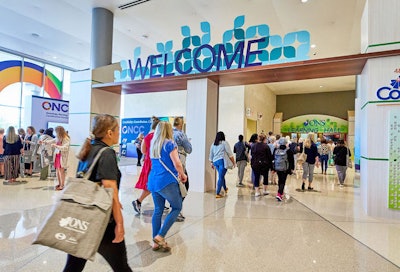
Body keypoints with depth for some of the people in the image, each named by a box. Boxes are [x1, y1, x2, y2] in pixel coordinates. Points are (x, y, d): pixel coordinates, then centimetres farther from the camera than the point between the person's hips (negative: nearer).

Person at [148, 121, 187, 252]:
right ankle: (160, 236, -1)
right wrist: (183, 175, 5)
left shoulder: (153, 144, 15)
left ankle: (156, 242, 19)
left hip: (153, 180, 8)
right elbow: (177, 164, -14)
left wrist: (177, 173, 25)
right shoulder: (169, 143, -8)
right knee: (177, 208, 6)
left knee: (158, 210, 13)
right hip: (167, 181, -7)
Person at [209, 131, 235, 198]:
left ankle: (225, 189, 36)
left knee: (221, 176, 21)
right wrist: (233, 162, 2)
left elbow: (211, 155, 18)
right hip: (222, 161, -6)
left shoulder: (213, 144, 14)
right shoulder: (224, 143, 0)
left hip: (215, 161, 6)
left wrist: (212, 163, 27)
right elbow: (230, 154, -4)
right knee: (221, 177, -3)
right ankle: (218, 193, -4)